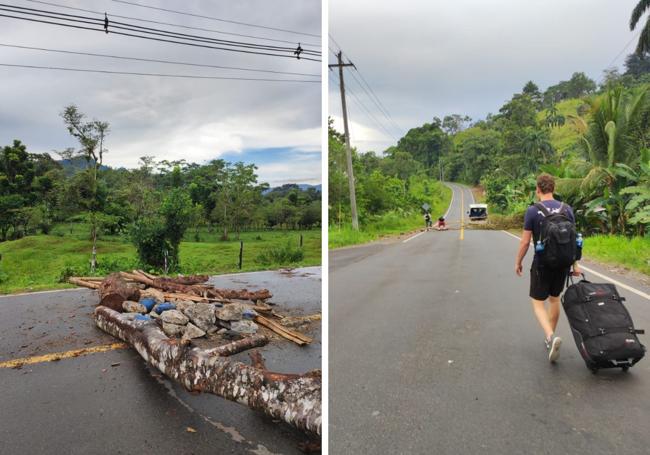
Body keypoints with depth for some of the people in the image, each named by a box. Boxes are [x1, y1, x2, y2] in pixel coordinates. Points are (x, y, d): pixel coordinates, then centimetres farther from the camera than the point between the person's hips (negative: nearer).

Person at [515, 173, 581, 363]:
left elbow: (525, 241, -10)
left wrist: (518, 262, 3)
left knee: (538, 302, 5)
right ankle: (550, 338, 30)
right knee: (554, 299, 20)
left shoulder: (533, 211, -12)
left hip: (542, 263, -4)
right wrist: (575, 264, 13)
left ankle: (551, 336, -18)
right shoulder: (566, 209, 0)